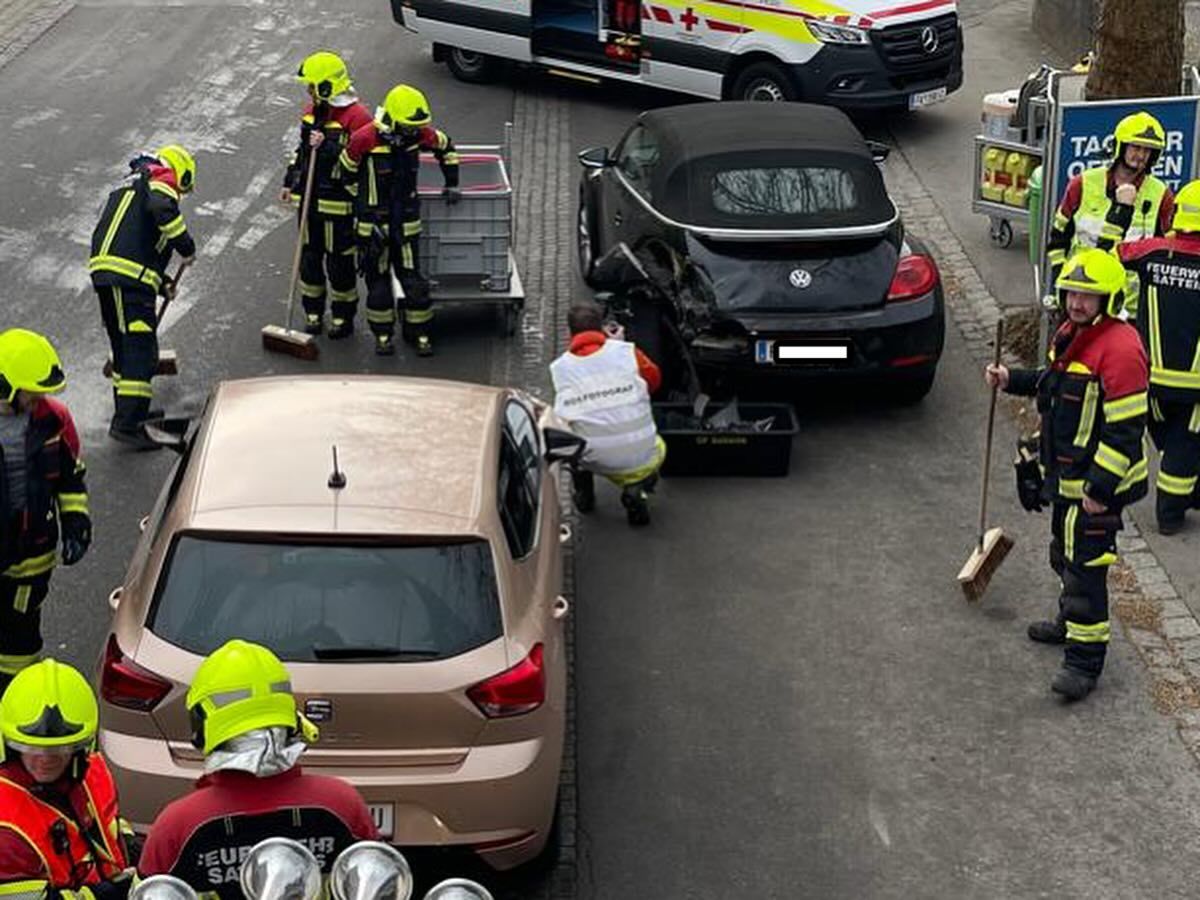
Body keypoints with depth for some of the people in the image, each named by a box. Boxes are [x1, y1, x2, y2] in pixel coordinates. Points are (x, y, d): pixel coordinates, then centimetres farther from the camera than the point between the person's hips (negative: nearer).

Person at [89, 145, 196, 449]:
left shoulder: (131, 184, 32)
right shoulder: (161, 178, 4)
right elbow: (162, 207, -20)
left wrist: (161, 285, 36)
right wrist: (186, 245, -9)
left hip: (104, 271, 9)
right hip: (130, 279, -9)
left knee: (125, 345, 21)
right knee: (141, 348, -10)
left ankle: (129, 410, 33)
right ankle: (126, 424, -16)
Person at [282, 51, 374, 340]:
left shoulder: (356, 116, -16)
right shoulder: (313, 109, 10)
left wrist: (327, 148, -28)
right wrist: (291, 181, 24)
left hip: (338, 203, -7)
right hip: (309, 197, 7)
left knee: (339, 261, 3)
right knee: (309, 257, 13)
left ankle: (343, 317, 17)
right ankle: (313, 313, 26)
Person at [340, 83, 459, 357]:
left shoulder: (420, 134, -6)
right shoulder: (365, 139, -18)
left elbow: (446, 147, 15)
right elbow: (346, 173, -5)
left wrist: (451, 183, 13)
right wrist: (363, 207, -2)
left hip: (407, 220, 3)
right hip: (373, 222, -3)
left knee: (412, 277, 3)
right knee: (377, 278, 6)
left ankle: (419, 332, 16)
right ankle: (382, 333, 19)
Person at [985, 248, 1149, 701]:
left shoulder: (1120, 349, -25)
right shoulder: (1070, 334, 6)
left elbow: (1124, 428, -25)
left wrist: (1100, 487, -25)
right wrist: (1013, 380, 11)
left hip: (1098, 482, -10)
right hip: (1067, 476, 10)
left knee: (1085, 565, -6)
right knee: (1065, 554, 25)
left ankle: (1085, 659, 2)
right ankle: (1072, 622, 46)